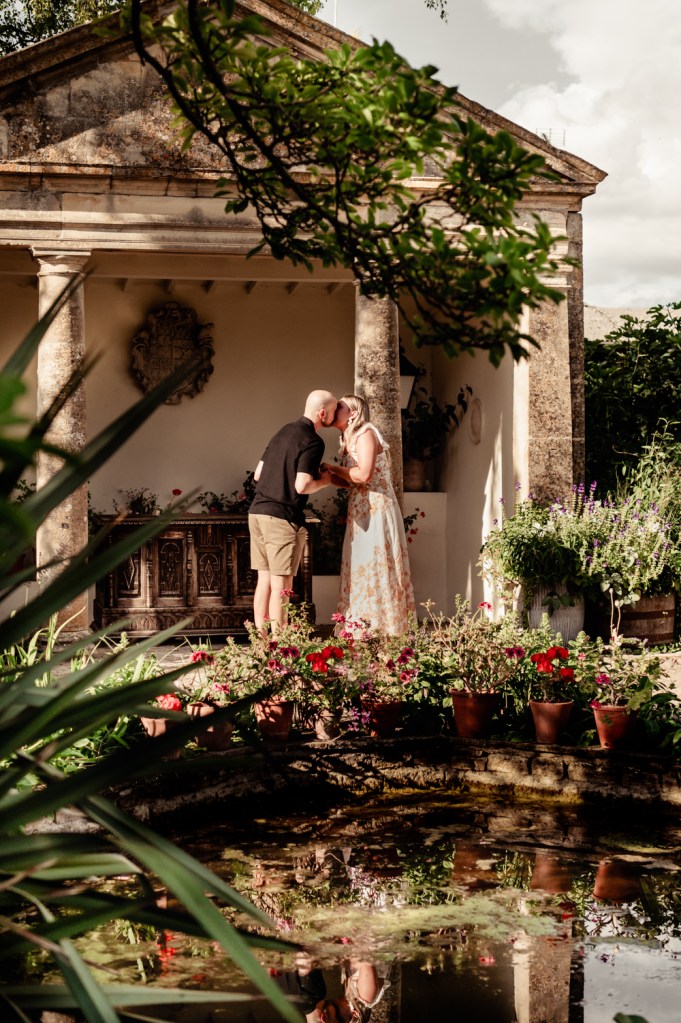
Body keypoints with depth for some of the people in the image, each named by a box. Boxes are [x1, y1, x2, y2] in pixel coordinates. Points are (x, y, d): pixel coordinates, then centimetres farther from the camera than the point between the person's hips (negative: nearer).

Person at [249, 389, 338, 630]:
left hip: (257, 511, 8)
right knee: (281, 584, -2)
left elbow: (258, 474, 18)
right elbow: (302, 486, -20)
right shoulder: (313, 442, -11)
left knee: (264, 579, 11)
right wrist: (324, 481, 0)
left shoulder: (284, 432, 15)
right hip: (283, 517, -8)